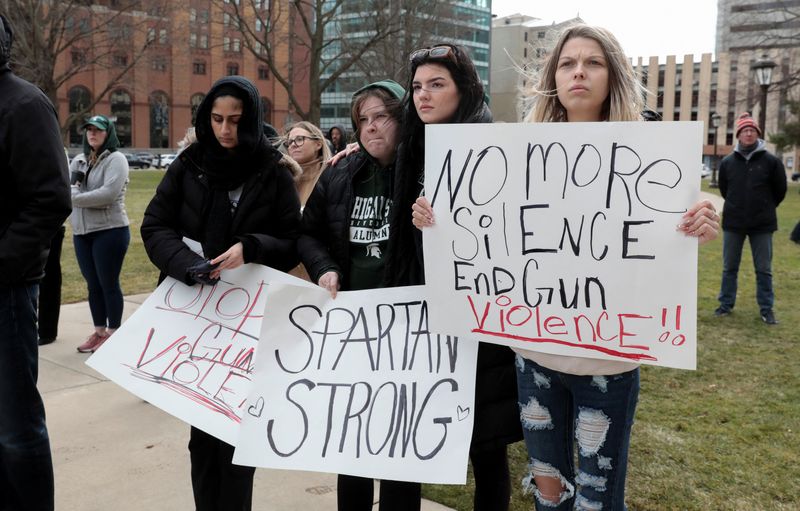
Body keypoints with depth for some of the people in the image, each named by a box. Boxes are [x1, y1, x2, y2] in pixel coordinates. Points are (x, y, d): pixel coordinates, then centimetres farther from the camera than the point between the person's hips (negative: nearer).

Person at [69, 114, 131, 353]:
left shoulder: (116, 159, -7)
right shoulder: (78, 160, 14)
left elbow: (109, 193, -20)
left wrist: (76, 197, -14)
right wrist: (73, 189, -14)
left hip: (110, 231, -7)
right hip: (81, 232, 7)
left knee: (109, 284, 1)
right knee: (93, 285, 13)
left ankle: (113, 334, 13)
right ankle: (99, 331, 24)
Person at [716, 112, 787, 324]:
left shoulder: (771, 161, -6)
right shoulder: (727, 162, 0)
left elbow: (780, 189, 6)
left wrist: (765, 208, 13)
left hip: (762, 224, -2)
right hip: (733, 223, 2)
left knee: (764, 269, 5)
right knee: (729, 267, 10)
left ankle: (766, 309, 13)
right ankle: (726, 304, 21)